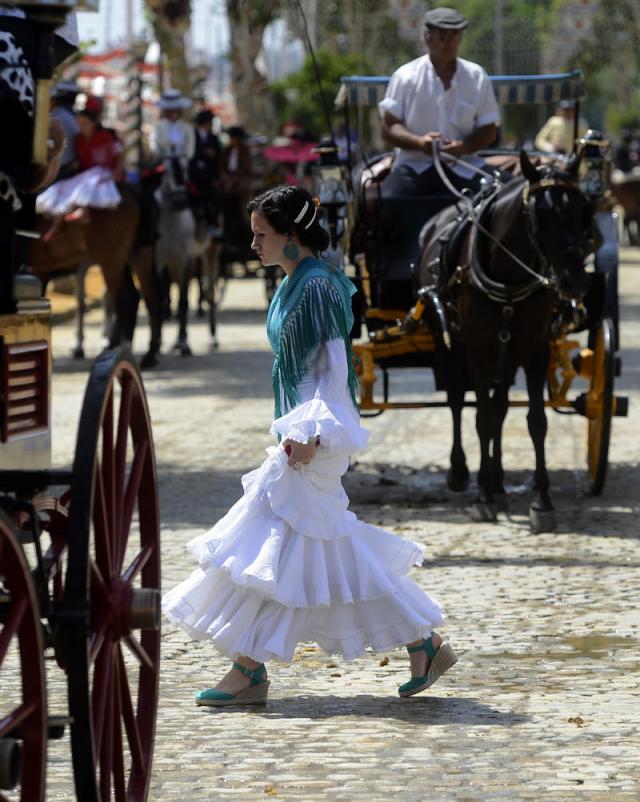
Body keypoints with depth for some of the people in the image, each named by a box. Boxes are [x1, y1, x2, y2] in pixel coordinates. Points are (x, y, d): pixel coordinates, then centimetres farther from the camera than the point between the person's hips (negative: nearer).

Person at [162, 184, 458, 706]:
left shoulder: (317, 286, -15)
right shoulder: (295, 284, 14)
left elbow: (334, 367, -19)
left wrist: (310, 433, -23)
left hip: (315, 433, -10)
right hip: (302, 430, 10)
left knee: (273, 546, -6)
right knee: (330, 547, 10)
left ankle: (250, 672, 0)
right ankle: (425, 646, 13)